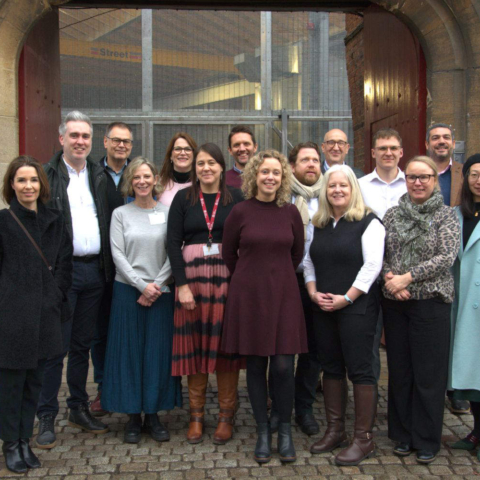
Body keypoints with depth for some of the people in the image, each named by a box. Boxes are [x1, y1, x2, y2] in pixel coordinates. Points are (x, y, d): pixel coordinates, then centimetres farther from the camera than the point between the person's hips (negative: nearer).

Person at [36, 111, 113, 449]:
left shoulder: (100, 176, 12)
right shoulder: (47, 176, -2)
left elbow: (110, 222, 13)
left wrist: (108, 267, 6)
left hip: (95, 270, 5)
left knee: (83, 344, 14)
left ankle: (79, 409, 26)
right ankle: (47, 418, 10)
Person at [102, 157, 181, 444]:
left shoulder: (167, 213, 5)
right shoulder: (121, 214, 4)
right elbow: (118, 254, -3)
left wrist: (157, 285, -10)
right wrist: (142, 285, -11)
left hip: (160, 291, 1)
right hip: (128, 290, 0)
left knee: (159, 352, 3)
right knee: (129, 351, 2)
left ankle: (154, 414, 14)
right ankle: (133, 416, 13)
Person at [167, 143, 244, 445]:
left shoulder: (235, 198, 5)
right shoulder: (183, 199, 7)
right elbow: (173, 242, 1)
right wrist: (182, 284, -8)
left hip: (227, 278, -1)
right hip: (192, 276, 1)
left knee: (225, 344, 2)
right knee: (195, 345, 3)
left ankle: (227, 416, 13)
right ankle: (196, 416, 15)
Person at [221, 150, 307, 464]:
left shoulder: (291, 212, 1)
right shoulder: (240, 212, -3)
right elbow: (229, 253, 9)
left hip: (283, 295, 1)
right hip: (248, 296, 0)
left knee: (283, 365, -3)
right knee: (256, 364, 6)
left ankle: (285, 431, 15)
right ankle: (263, 431, 20)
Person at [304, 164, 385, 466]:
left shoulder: (368, 222, -6)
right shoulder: (319, 224, 14)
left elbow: (372, 265, -13)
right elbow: (309, 262, 16)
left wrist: (346, 298, -16)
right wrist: (313, 292, 0)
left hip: (357, 307, -6)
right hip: (324, 309, 7)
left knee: (360, 370, -4)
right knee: (331, 367, 11)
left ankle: (364, 439, 5)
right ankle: (335, 431, 22)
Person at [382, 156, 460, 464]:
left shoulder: (446, 215, -1)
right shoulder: (393, 215, 9)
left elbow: (446, 257, -10)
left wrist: (408, 277, -16)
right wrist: (389, 277, -12)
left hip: (431, 301, -3)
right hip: (394, 302, 4)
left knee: (429, 373, 1)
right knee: (399, 370, 10)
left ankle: (427, 441, 15)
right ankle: (403, 435, 23)